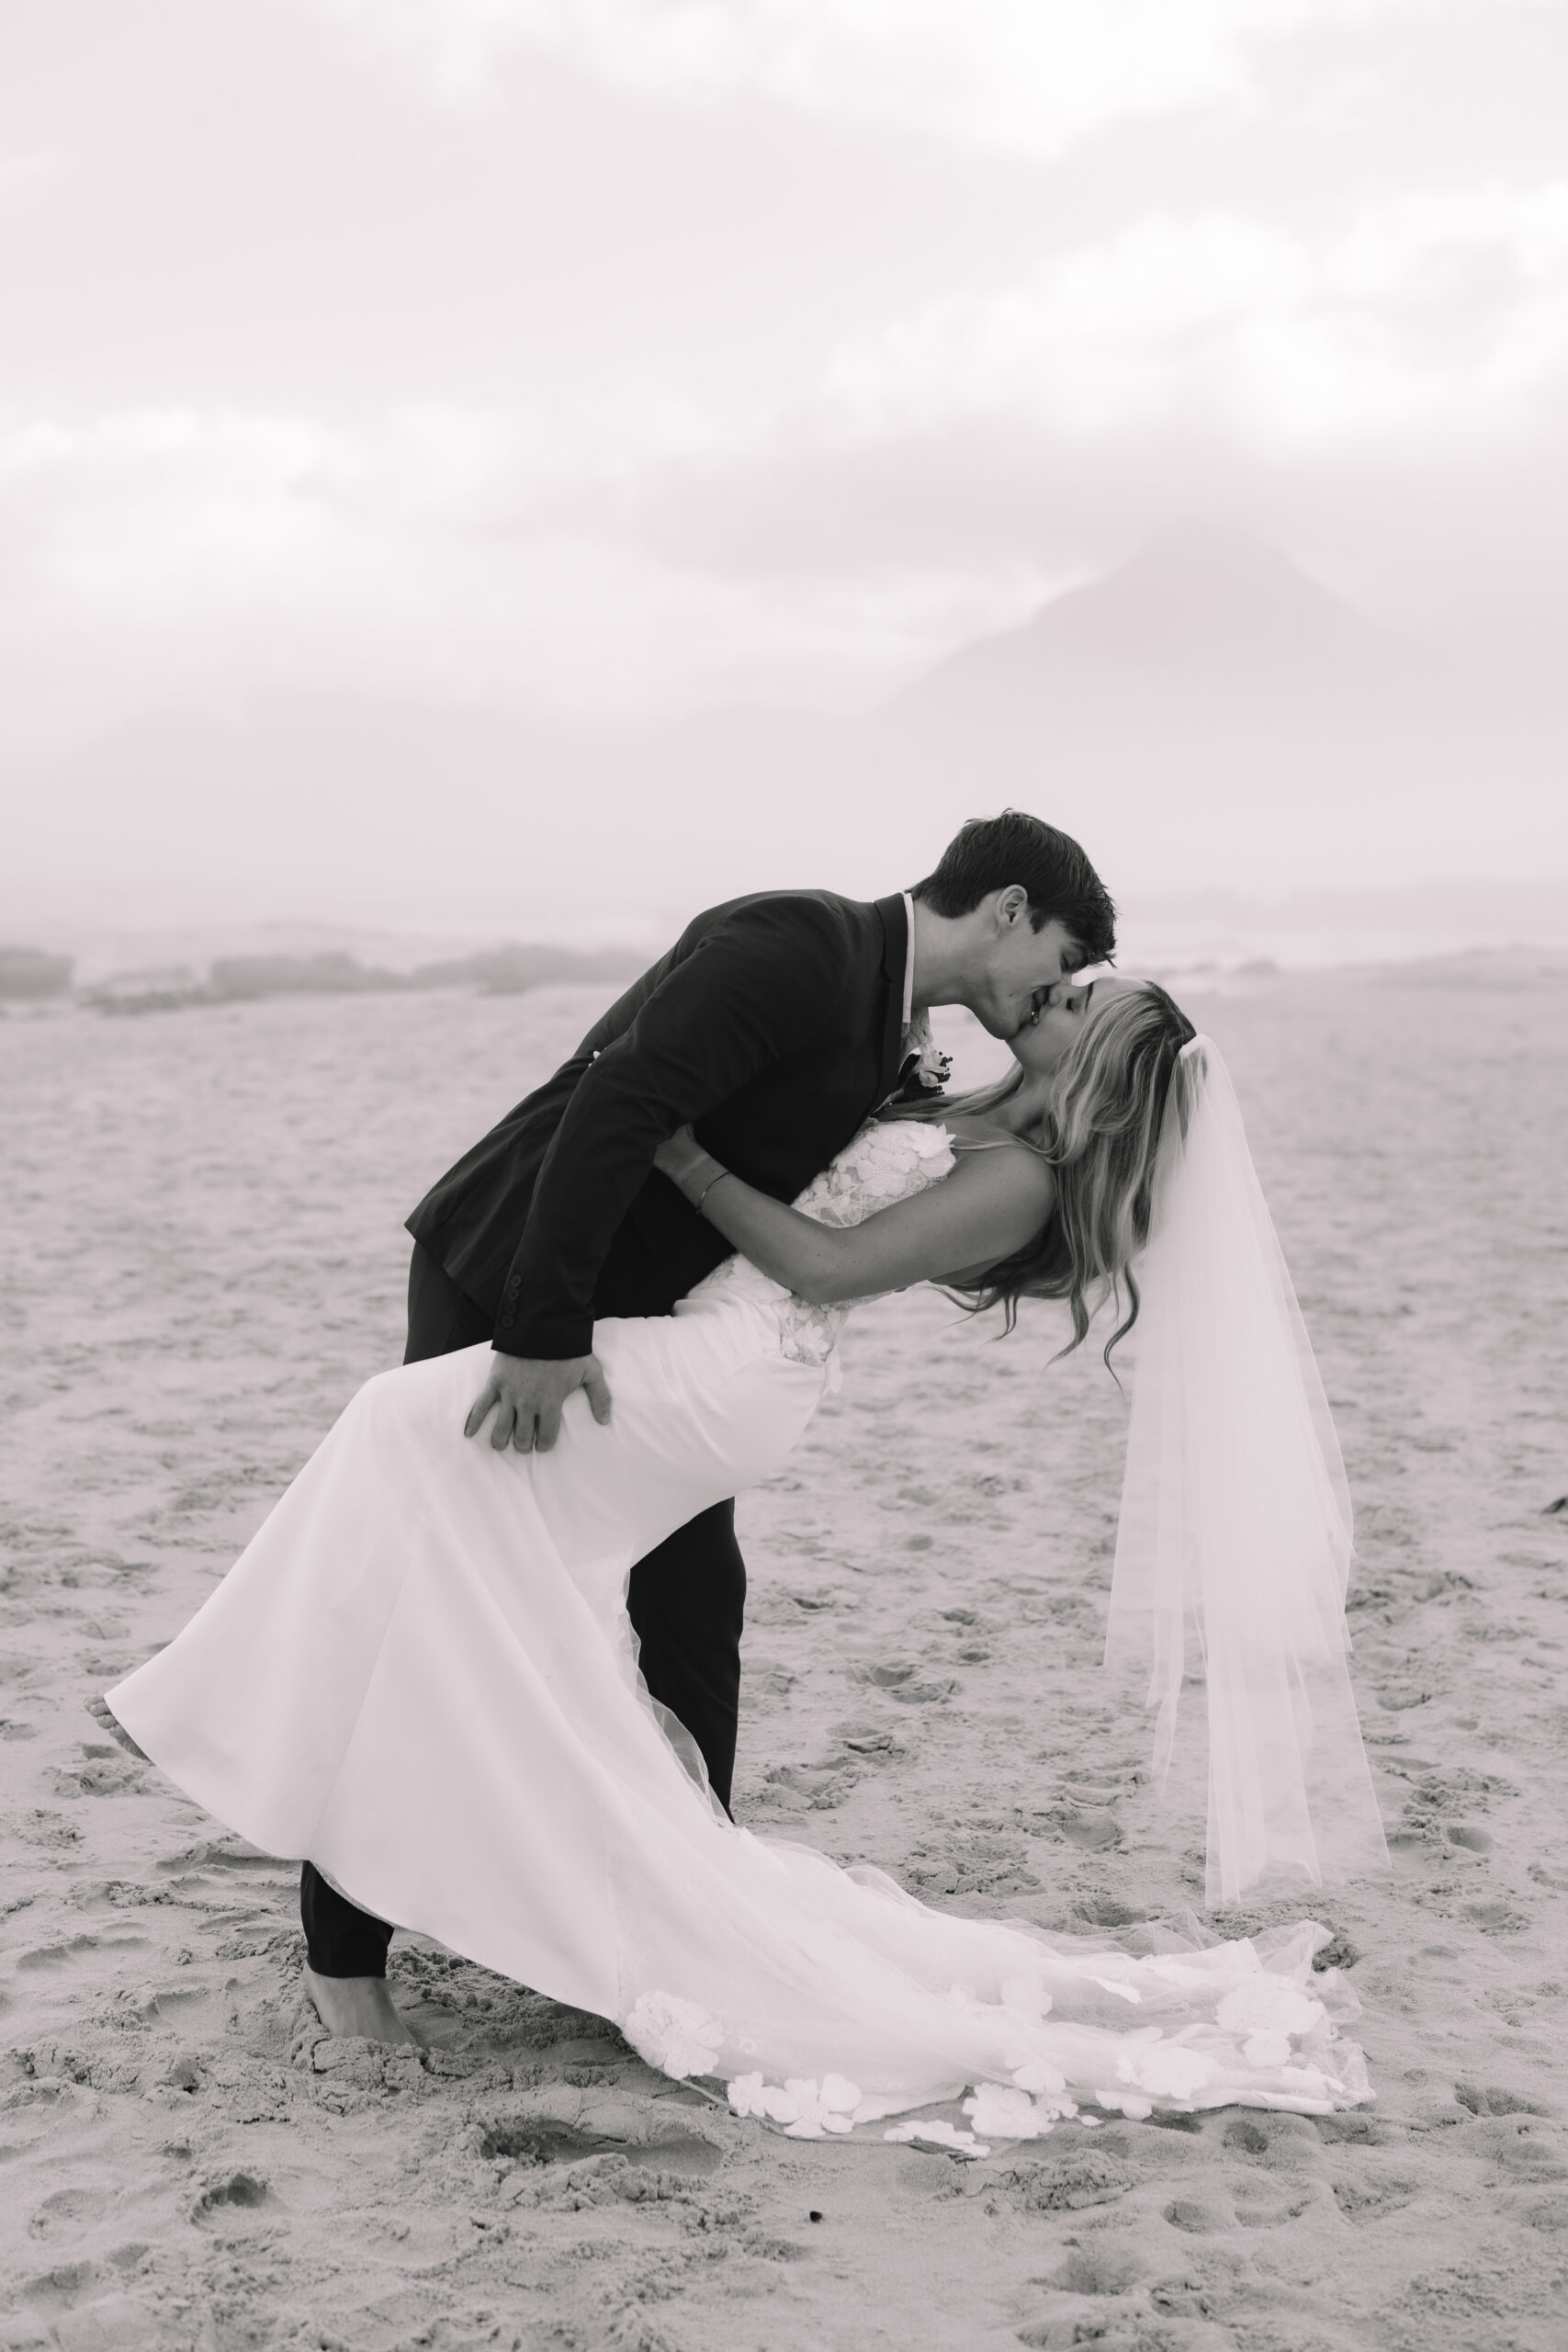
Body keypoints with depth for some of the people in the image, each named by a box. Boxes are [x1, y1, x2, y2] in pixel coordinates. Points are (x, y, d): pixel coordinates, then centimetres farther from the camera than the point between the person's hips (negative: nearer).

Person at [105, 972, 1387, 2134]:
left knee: (420, 1423, -15)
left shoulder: (1022, 1178, -10)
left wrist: (686, 1159, -12)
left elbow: (827, 1263, -15)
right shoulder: (973, 1124, 17)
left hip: (727, 1370, -9)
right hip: (709, 1363, 9)